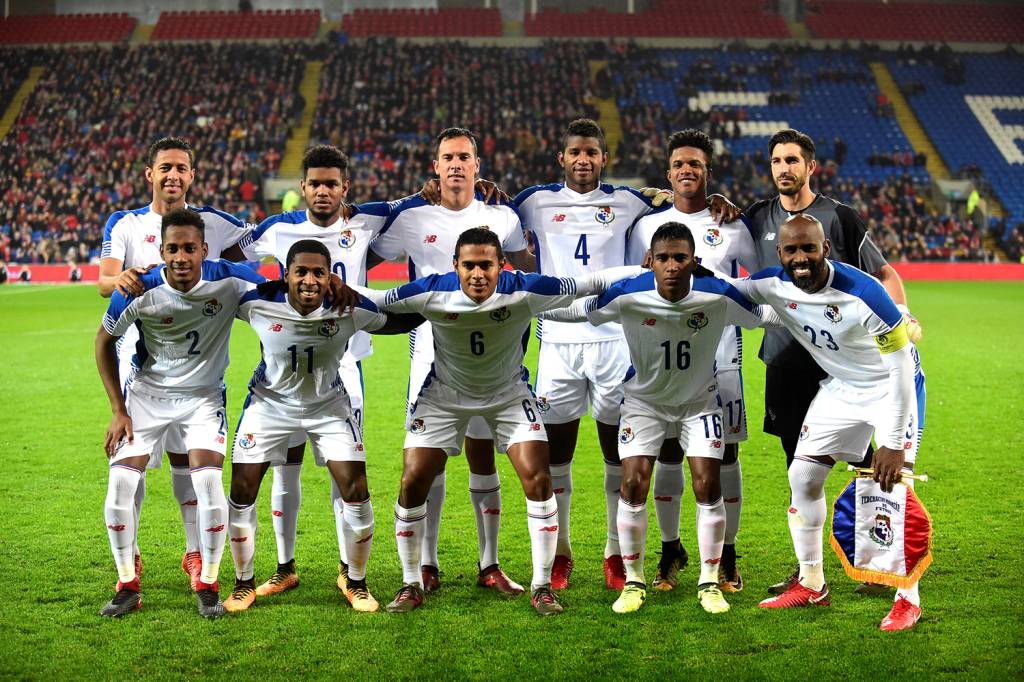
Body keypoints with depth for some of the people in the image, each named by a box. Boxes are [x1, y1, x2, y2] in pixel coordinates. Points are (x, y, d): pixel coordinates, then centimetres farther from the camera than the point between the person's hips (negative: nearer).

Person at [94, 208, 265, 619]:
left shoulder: (228, 280, -22)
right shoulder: (139, 291, -21)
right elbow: (104, 341, -3)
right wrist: (118, 411, -4)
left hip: (204, 395, -1)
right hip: (145, 393, 1)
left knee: (208, 481, -18)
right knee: (120, 484, -9)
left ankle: (208, 587, 0)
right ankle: (128, 587, 9)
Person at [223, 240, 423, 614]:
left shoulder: (350, 309, -24)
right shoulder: (259, 303, -25)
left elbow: (403, 321, -7)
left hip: (329, 405, 0)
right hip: (270, 404, 0)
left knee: (356, 493, -6)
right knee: (241, 492, -4)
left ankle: (355, 582, 17)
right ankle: (244, 583, 18)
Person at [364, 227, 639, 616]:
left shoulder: (524, 291, -27)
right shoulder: (431, 293, -25)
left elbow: (596, 282, -20)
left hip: (509, 394, 0)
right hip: (445, 395, 1)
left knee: (538, 481, -13)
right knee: (413, 483, -7)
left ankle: (542, 586, 2)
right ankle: (411, 586, 11)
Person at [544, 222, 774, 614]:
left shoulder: (718, 295, -24)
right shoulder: (627, 295, -25)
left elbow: (765, 316, -4)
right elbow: (572, 309, -9)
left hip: (700, 400, 0)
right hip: (644, 399, 0)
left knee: (708, 486, -7)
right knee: (633, 485, -8)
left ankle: (709, 582, 10)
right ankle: (634, 582, 9)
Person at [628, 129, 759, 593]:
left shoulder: (732, 227, 5)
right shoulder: (646, 227, 7)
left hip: (720, 354, -1)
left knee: (725, 454, 1)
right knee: (667, 454, 3)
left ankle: (727, 556, 11)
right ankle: (670, 550, 17)